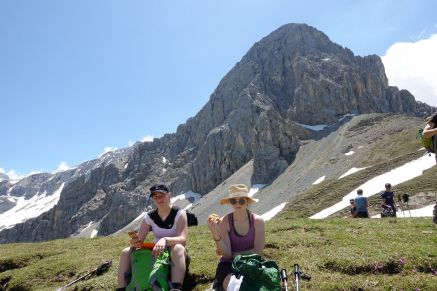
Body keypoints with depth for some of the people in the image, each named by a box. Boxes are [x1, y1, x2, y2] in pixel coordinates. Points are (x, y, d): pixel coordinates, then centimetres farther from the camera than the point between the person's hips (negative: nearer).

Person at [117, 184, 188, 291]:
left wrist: (165, 240, -45)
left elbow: (183, 239, -25)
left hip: (176, 256, -4)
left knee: (178, 248, -40)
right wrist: (134, 242, -30)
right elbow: (140, 240, -5)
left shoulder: (179, 213, -12)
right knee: (126, 252, -13)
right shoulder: (149, 217, 0)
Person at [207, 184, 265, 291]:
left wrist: (233, 254, -11)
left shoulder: (258, 220, -8)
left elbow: (257, 251, -10)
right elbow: (226, 254, -16)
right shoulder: (224, 222, -11)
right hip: (229, 264, -1)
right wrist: (215, 234, -32)